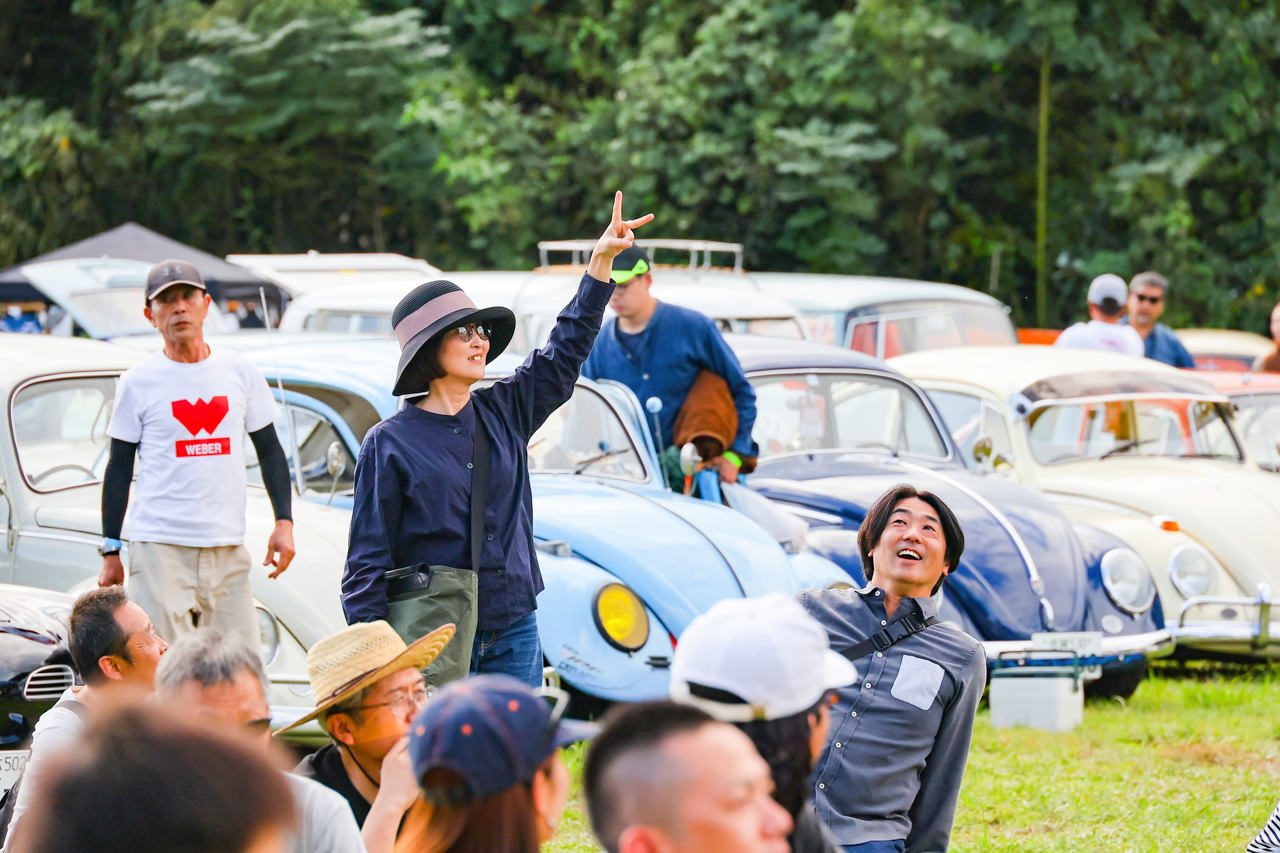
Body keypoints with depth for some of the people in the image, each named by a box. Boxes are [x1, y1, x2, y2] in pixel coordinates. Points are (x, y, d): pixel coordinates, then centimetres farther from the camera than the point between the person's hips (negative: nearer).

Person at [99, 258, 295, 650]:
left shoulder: (239, 371, 10)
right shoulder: (138, 382, 2)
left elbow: (269, 449, 17)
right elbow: (119, 470, 6)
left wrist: (284, 521, 6)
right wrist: (110, 552, 3)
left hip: (228, 551, 3)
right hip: (160, 545, -3)